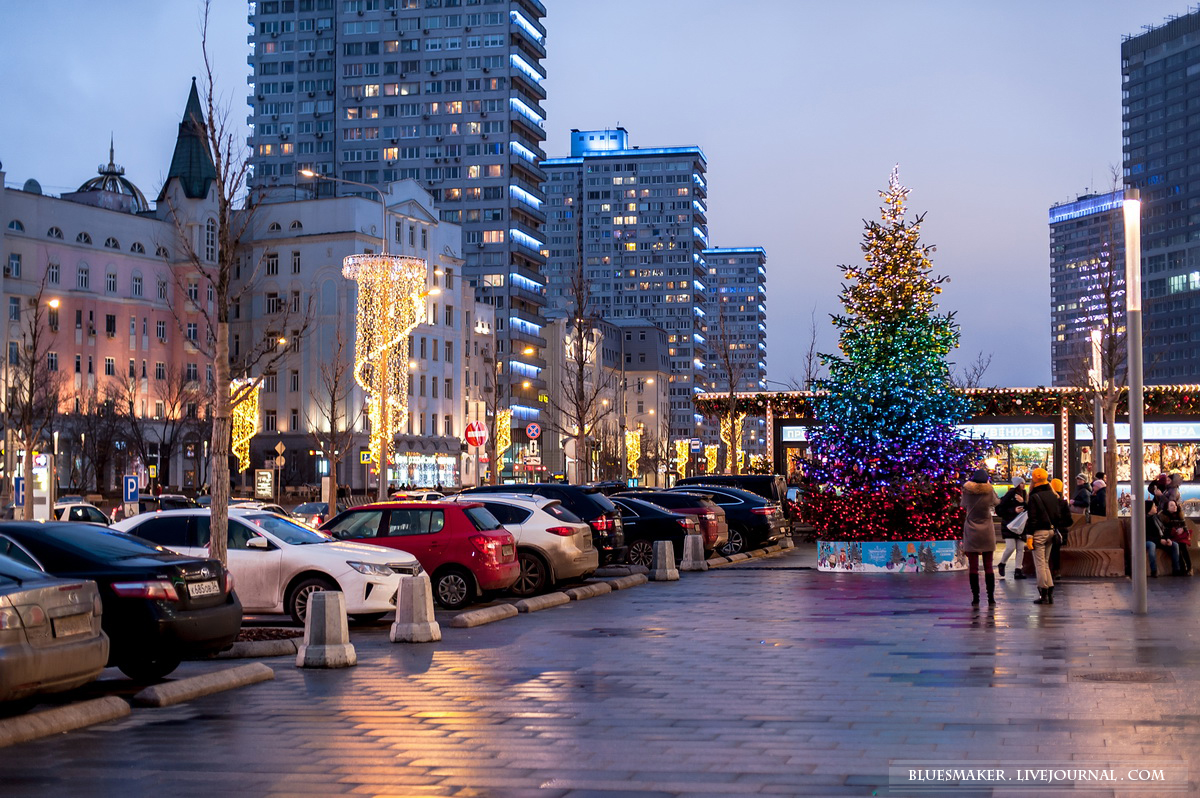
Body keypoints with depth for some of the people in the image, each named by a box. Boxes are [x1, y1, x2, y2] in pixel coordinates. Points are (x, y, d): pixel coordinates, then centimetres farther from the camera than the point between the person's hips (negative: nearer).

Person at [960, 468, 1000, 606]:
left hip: (971, 532, 0)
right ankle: (991, 597, 7)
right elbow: (997, 502, 11)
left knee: (973, 567, 1)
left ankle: (975, 598, -1)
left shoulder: (967, 491, -5)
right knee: (988, 566, 7)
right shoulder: (989, 490, -7)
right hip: (987, 532, 0)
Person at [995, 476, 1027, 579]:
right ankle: (1001, 564, 11)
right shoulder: (1009, 495, -9)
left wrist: (1023, 501, -13)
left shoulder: (1023, 495, 11)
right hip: (1009, 525, -6)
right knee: (1010, 547, -14)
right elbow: (999, 510, -12)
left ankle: (1017, 571, 5)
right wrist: (1013, 510, -19)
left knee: (1020, 549, 1)